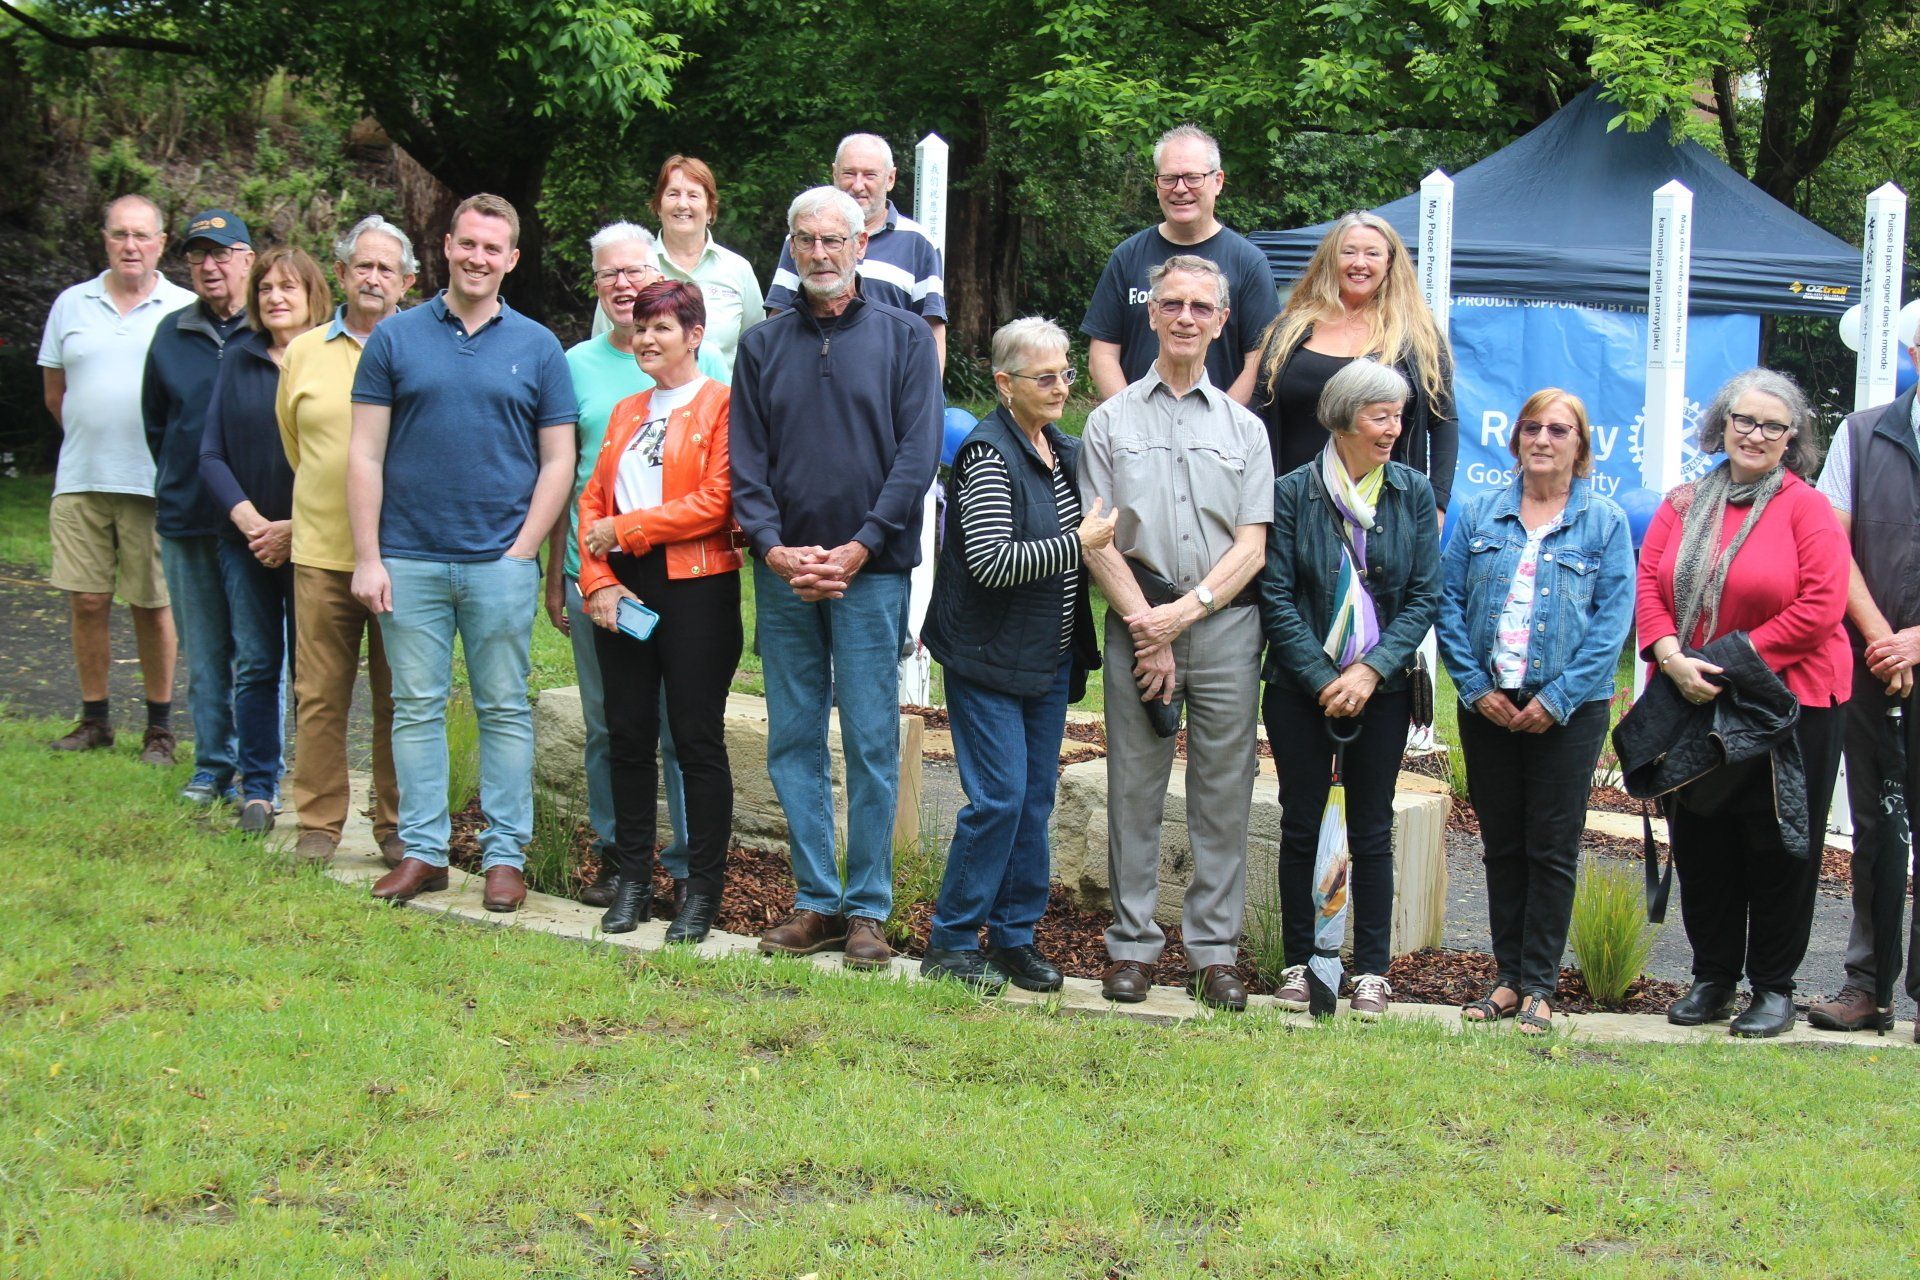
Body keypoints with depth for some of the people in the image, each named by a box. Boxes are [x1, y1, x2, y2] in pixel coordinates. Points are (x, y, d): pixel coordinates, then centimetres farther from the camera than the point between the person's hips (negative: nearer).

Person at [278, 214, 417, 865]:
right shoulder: (303, 352, 10)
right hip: (323, 550, 2)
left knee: (399, 699, 4)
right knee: (319, 695, 3)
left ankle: (397, 824, 14)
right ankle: (318, 822, 13)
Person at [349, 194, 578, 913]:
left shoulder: (536, 347, 5)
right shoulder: (395, 338, 5)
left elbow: (558, 459, 5)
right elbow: (365, 454, 3)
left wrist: (522, 552, -5)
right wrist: (367, 556, -4)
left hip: (500, 563, 0)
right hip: (409, 558, 0)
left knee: (504, 710, 4)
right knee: (417, 708, 5)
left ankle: (505, 855, 11)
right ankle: (422, 851, 14)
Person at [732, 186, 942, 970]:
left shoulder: (903, 338, 4)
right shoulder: (763, 346, 11)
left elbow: (918, 455, -3)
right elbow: (745, 462, 7)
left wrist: (860, 547, -12)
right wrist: (774, 547, -8)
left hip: (870, 570, -3)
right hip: (782, 572, 3)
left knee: (871, 743, -2)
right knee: (793, 742, 5)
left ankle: (868, 907, 5)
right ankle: (815, 901, 13)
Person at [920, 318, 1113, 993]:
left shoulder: (1066, 451, 12)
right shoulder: (988, 453, -14)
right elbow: (992, 561, -22)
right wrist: (1078, 543, -18)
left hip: (1049, 659, 8)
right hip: (989, 658, -8)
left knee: (1036, 800, 9)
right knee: (999, 798, -9)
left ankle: (1014, 934, 19)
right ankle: (952, 941, 3)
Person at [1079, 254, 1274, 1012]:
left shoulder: (1244, 429, 12)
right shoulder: (1111, 422, 9)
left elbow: (1250, 548, 4)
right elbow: (1098, 544, 2)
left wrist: (1184, 612, -9)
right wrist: (1147, 627, -8)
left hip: (1225, 625, 1)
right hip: (1137, 623, -1)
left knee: (1223, 794, 1)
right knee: (1134, 792, 0)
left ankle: (1214, 950, 7)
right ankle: (1132, 946, 8)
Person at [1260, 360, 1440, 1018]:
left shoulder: (1413, 493, 1)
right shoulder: (1292, 493, -5)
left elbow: (1425, 595, 0)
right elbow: (1276, 596, -6)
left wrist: (1371, 671, -11)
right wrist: (1324, 680, -12)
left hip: (1383, 688, 1)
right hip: (1301, 687, -1)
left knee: (1372, 832, 6)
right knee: (1300, 826, 5)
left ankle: (1372, 970, 13)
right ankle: (1298, 963, 15)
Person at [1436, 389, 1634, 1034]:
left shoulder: (1605, 522, 0)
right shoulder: (1479, 515, 6)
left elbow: (1613, 620, -6)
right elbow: (1448, 601, 3)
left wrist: (1556, 698, -13)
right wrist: (1477, 687, -8)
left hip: (1568, 709, -2)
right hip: (1489, 707, 2)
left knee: (1552, 850, 2)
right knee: (1501, 846, 9)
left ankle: (1538, 985, 9)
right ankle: (1508, 976, 17)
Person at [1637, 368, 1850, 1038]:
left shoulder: (1806, 507, -5)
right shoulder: (1683, 506, 8)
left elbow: (1820, 607, -13)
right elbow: (1648, 586, 2)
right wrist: (1672, 657, -15)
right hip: (1692, 701, 4)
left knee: (1779, 847, 4)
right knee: (1701, 844, 9)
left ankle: (1774, 986, 15)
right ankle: (1713, 978, 22)